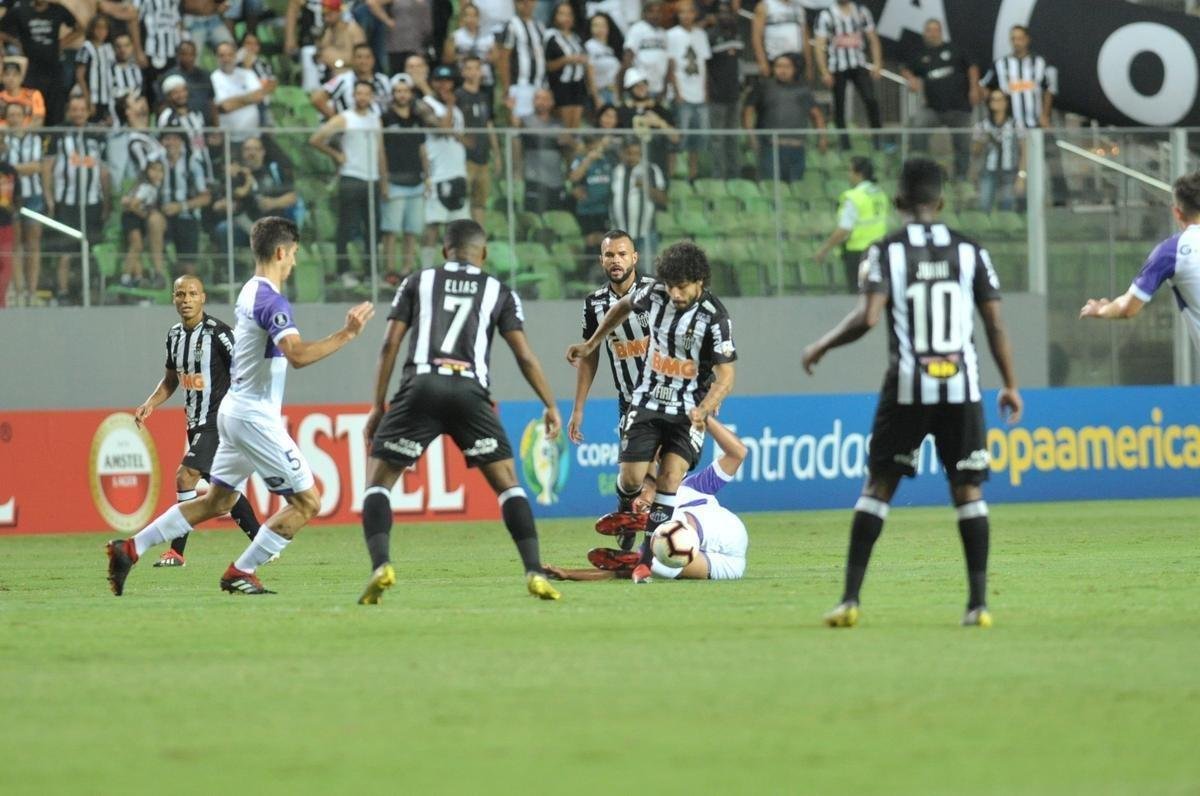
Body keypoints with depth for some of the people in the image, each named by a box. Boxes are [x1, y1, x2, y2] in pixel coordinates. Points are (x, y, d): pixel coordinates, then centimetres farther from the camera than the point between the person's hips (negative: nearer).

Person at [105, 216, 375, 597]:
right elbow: (298, 355, -32)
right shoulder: (271, 301, -18)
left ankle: (129, 549, 14)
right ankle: (241, 572, 0)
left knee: (216, 501, 17)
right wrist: (346, 334, -28)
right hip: (256, 418, -10)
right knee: (306, 501, -3)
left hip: (234, 410, 10)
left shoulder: (249, 293, 11)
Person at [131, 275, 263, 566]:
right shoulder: (175, 335, 9)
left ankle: (177, 551, -12)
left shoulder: (217, 332, -15)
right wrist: (150, 404, 7)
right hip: (196, 422, 9)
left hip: (218, 420, -9)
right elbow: (171, 379, 22)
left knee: (185, 476, -17)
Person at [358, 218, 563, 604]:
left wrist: (377, 405, 13)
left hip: (421, 388, -1)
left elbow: (390, 345, 10)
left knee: (378, 481, 7)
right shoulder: (499, 292, 18)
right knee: (507, 483, 12)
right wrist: (550, 406, 18)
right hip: (470, 393, 1)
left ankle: (381, 565, -15)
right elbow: (524, 355, 11)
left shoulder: (417, 283, 18)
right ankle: (534, 571, -1)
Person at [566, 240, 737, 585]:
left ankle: (646, 558, -12)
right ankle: (626, 513, 31)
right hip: (648, 402, 3)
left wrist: (704, 410, -36)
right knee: (631, 477, -6)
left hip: (689, 411, -3)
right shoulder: (656, 293, -8)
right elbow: (624, 306, 16)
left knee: (670, 475, -19)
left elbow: (725, 376, -19)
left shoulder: (714, 317, -19)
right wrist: (591, 345, 20)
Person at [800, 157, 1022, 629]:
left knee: (877, 486, 7)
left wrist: (820, 347, 2)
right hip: (962, 387, 1)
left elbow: (866, 317, -13)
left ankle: (850, 599, 3)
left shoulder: (887, 252, -2)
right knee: (968, 490, 7)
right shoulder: (970, 252, 5)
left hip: (907, 387, -1)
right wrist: (1010, 385, 12)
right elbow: (994, 324, 3)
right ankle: (979, 603, 1)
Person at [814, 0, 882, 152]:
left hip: (859, 64, 1)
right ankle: (844, 141, 10)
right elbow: (820, 45, -5)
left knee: (870, 99, -12)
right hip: (837, 67, -1)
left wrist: (877, 64, 3)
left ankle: (877, 138, -7)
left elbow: (873, 38, 12)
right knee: (839, 105, 1)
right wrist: (825, 72, -13)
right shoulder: (826, 16, -2)